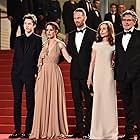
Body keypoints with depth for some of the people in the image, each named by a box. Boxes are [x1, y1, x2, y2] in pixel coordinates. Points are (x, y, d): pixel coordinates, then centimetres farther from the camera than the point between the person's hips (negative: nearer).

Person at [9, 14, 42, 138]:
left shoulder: (38, 40, 2)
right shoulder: (18, 39, 15)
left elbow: (38, 58, -1)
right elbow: (15, 57, 16)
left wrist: (36, 73, -8)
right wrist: (13, 72, 8)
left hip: (30, 75, -5)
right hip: (17, 74, 5)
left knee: (30, 103, -1)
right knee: (17, 102, 4)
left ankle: (28, 130, 2)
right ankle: (17, 130, 8)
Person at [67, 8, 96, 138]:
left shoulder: (93, 34, -3)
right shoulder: (71, 35, 14)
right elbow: (68, 52, 16)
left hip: (87, 73, -5)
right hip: (75, 73, 5)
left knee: (89, 102, -1)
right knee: (77, 102, 8)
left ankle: (89, 129, 3)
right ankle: (79, 129, 12)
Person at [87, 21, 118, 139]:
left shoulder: (113, 45, 5)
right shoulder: (96, 44, 10)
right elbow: (92, 61, 10)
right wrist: (90, 76, 5)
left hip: (109, 75, -2)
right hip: (98, 74, 2)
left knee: (109, 101, -1)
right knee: (98, 102, 2)